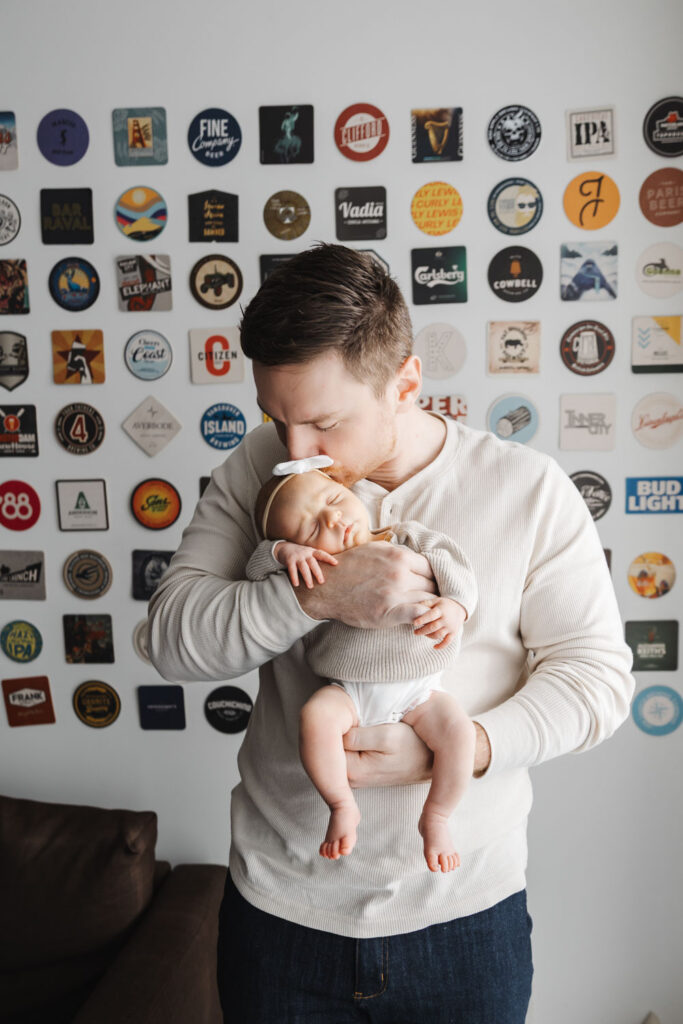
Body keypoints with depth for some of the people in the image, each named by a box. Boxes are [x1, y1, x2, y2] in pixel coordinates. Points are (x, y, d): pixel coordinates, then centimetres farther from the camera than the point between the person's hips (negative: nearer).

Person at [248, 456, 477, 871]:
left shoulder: (410, 541, 1)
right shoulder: (314, 569, -1)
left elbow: (454, 568, -4)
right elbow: (256, 567, -3)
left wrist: (454, 606, -24)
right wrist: (284, 551, -23)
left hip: (419, 688, 1)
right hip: (347, 692, 0)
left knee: (459, 730, -21)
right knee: (315, 717, -28)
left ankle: (435, 818, 5)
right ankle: (342, 806, -3)